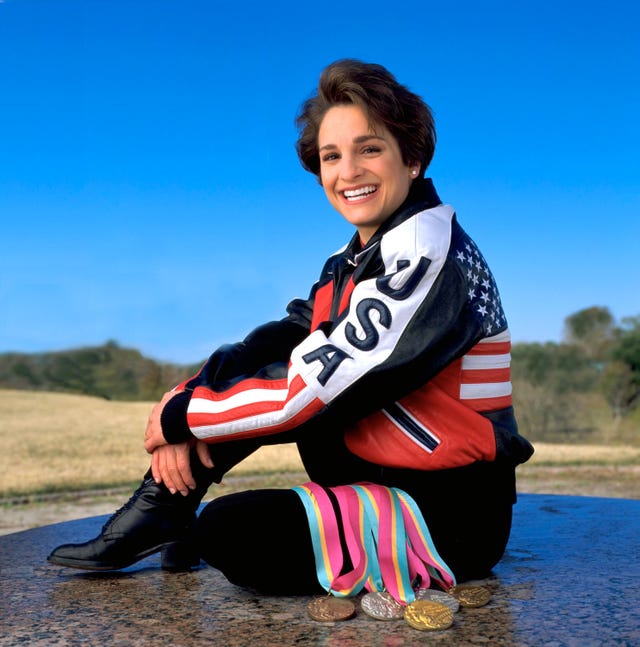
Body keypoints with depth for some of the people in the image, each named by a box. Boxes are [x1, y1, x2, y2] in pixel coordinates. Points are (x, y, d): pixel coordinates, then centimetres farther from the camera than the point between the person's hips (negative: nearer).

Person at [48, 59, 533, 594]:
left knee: (234, 535, -26)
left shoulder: (427, 253, -19)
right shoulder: (361, 258, 8)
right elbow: (277, 344, 6)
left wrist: (180, 416, -11)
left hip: (453, 515, -8)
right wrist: (183, 409, -11)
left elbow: (315, 388, -23)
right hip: (387, 474, 8)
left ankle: (165, 509, 3)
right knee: (241, 365, 1)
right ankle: (161, 511, 4)